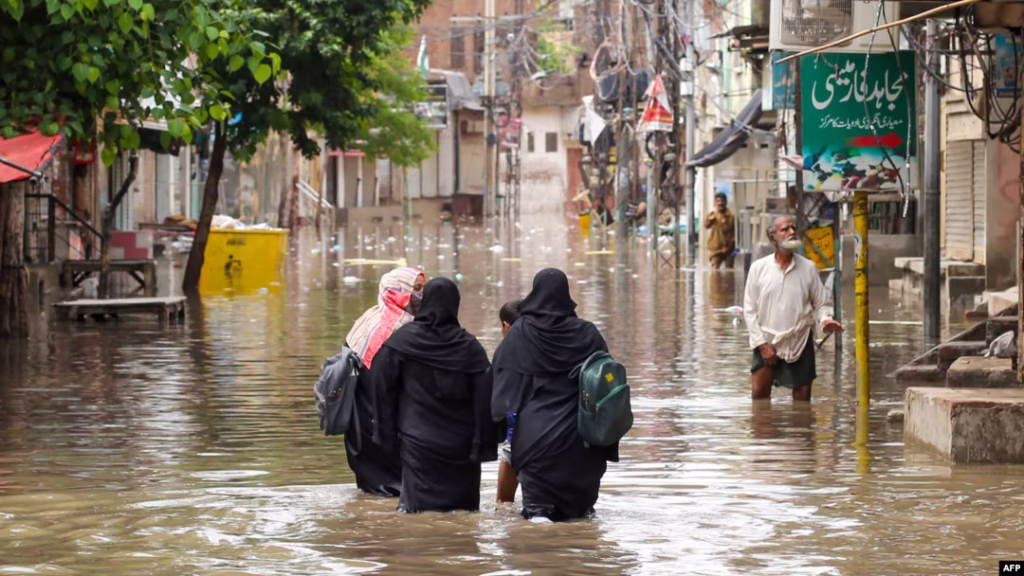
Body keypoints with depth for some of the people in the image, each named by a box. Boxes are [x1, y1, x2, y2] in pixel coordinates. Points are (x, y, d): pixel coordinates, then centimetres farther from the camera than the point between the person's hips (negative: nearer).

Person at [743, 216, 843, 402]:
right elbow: (750, 310, 0)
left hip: (800, 343, 1)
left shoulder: (808, 268, 1)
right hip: (767, 343, -1)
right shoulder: (758, 268, -2)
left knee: (802, 402, 4)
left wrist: (825, 319, -16)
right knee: (759, 394, -6)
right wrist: (761, 343, -7)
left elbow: (821, 303, 6)